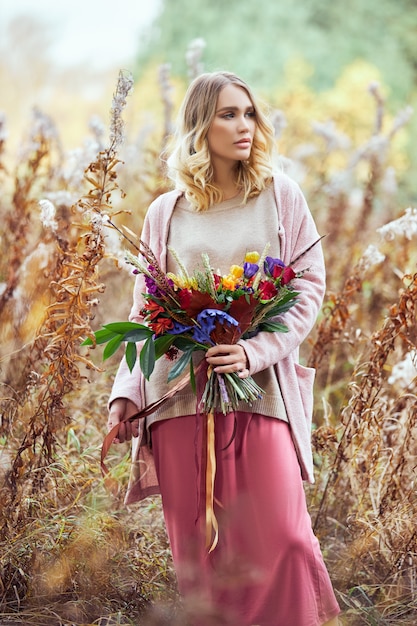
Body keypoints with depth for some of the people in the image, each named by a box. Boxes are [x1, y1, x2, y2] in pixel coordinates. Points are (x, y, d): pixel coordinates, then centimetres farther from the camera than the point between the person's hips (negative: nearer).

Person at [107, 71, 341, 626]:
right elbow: (144, 315, 16)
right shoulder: (165, 213, 13)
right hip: (180, 395, 2)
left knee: (280, 539, -12)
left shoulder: (279, 196, 9)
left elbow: (310, 284, 3)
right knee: (197, 552, 0)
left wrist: (254, 351, -11)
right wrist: (126, 392, 4)